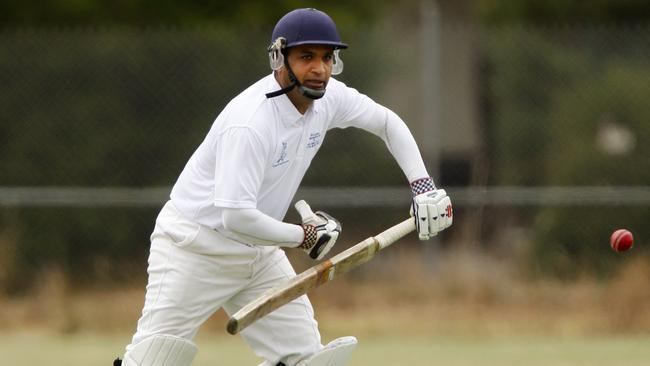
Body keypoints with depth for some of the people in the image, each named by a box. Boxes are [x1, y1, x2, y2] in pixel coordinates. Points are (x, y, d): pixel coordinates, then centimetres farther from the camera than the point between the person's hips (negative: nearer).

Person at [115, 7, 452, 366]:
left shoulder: (328, 97, -6)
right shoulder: (249, 121, -31)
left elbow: (387, 122, 13)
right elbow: (236, 218, -34)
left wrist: (422, 185, 0)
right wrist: (304, 235, -20)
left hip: (258, 253, 8)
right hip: (194, 249, -8)